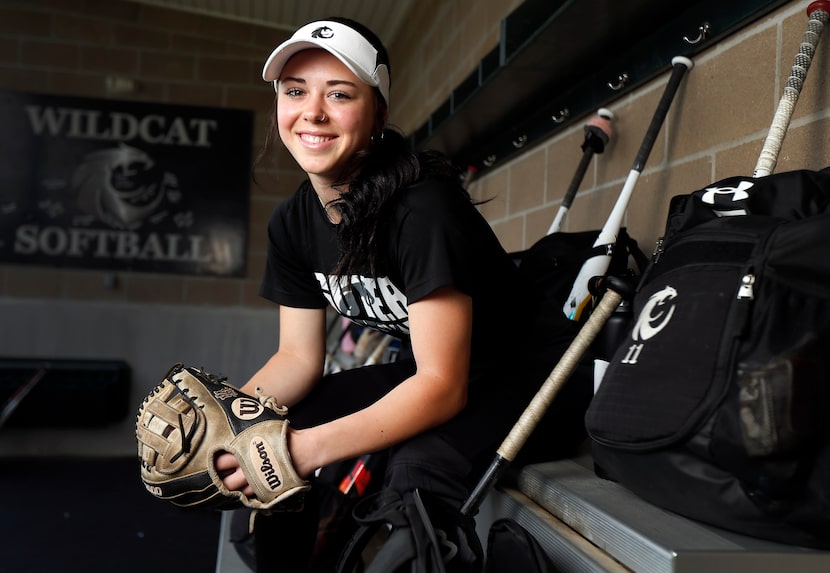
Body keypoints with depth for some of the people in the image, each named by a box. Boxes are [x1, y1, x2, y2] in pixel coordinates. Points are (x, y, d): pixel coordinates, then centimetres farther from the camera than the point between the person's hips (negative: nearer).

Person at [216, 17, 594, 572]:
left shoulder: (422, 206, -28)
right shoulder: (293, 222, -4)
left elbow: (443, 385, -29)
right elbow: (298, 355, 1)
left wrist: (313, 447, -40)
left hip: (522, 375, -7)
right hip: (426, 376, 7)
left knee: (416, 474, -34)